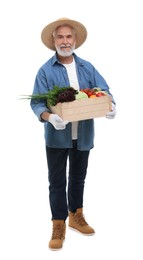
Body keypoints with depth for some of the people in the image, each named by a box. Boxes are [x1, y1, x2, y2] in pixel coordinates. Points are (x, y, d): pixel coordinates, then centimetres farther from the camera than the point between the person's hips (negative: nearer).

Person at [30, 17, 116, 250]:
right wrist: (49, 117, -33)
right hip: (57, 136, -3)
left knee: (78, 178, 18)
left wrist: (110, 106, -21)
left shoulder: (87, 68, 5)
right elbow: (37, 102, -13)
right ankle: (59, 226, 16)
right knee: (57, 181, 4)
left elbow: (104, 91, 0)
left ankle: (76, 216, 36)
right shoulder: (46, 71, -7)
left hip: (83, 135, 4)